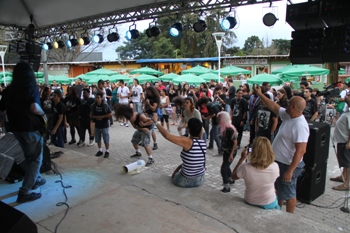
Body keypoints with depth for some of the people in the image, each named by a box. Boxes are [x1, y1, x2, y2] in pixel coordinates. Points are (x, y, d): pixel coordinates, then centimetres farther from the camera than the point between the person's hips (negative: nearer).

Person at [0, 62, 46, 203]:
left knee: (28, 156, 24)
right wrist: (43, 114, -10)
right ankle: (25, 192, 2)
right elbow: (35, 108, -30)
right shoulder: (32, 88, -14)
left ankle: (35, 179, 38)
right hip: (31, 128, -6)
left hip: (15, 128, 6)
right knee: (36, 159, 5)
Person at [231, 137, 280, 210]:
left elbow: (233, 176, -8)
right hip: (270, 204, 0)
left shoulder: (245, 168, -30)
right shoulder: (275, 167, -28)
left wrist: (242, 159, -11)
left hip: (250, 203, 1)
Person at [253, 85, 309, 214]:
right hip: (279, 161, 10)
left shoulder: (300, 126, -29)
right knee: (279, 189, 26)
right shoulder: (288, 115, -2)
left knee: (288, 193, 10)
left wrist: (290, 171, -30)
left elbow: (301, 150, -31)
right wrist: (260, 94, 13)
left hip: (288, 165, -10)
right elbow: (274, 107, 13)